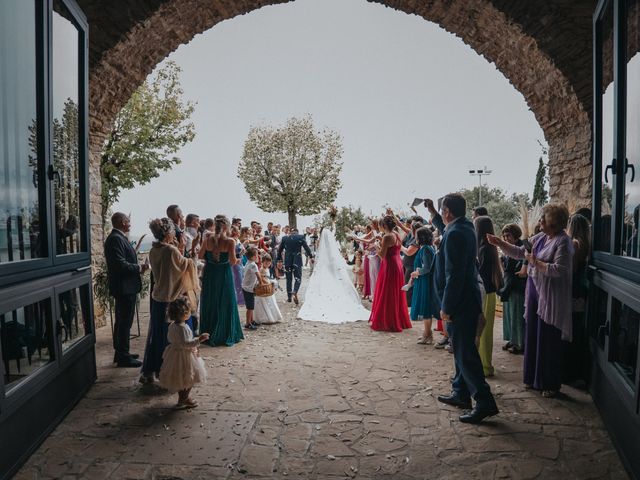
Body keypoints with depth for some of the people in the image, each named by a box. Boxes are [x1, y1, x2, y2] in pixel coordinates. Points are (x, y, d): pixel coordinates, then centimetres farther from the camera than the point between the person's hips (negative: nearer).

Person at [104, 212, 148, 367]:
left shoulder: (118, 238, 14)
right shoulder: (115, 239, -18)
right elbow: (120, 265, -25)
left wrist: (138, 267, 8)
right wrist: (139, 268, -15)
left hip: (125, 287, 11)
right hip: (124, 287, -11)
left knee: (122, 321, 18)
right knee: (125, 322, -4)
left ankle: (121, 353, 29)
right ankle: (123, 357, 3)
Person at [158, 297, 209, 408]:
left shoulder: (172, 325, 1)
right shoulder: (182, 328, -28)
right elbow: (185, 343, -32)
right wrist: (198, 340, -34)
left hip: (174, 354, 10)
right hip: (183, 356, -10)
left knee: (180, 380, 20)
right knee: (189, 379, 4)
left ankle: (182, 398, 32)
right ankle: (183, 400, 12)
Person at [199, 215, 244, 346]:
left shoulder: (209, 239, -4)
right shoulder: (230, 241, -15)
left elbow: (200, 255, 5)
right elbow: (233, 261, -19)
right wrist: (237, 259, 2)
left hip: (209, 274, 4)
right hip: (224, 275, -4)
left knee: (209, 304, 16)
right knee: (225, 304, 10)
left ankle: (208, 336, 26)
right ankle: (226, 336, 17)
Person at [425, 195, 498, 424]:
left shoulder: (455, 234, -21)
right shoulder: (465, 227, 9)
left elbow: (454, 274, -25)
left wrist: (446, 307, -20)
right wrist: (432, 212, 33)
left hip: (460, 303, -10)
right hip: (466, 301, 10)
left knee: (465, 353, -4)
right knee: (462, 350, 19)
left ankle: (485, 402, 2)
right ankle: (461, 393, 31)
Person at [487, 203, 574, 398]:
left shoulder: (563, 242, -15)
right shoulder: (540, 237, 10)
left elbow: (559, 270, -23)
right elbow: (519, 252, 13)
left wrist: (536, 262, -18)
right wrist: (499, 243, 4)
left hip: (550, 299, -8)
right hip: (535, 294, 8)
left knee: (549, 341, 1)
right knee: (532, 337, 14)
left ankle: (551, 385, 14)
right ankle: (533, 378, 27)